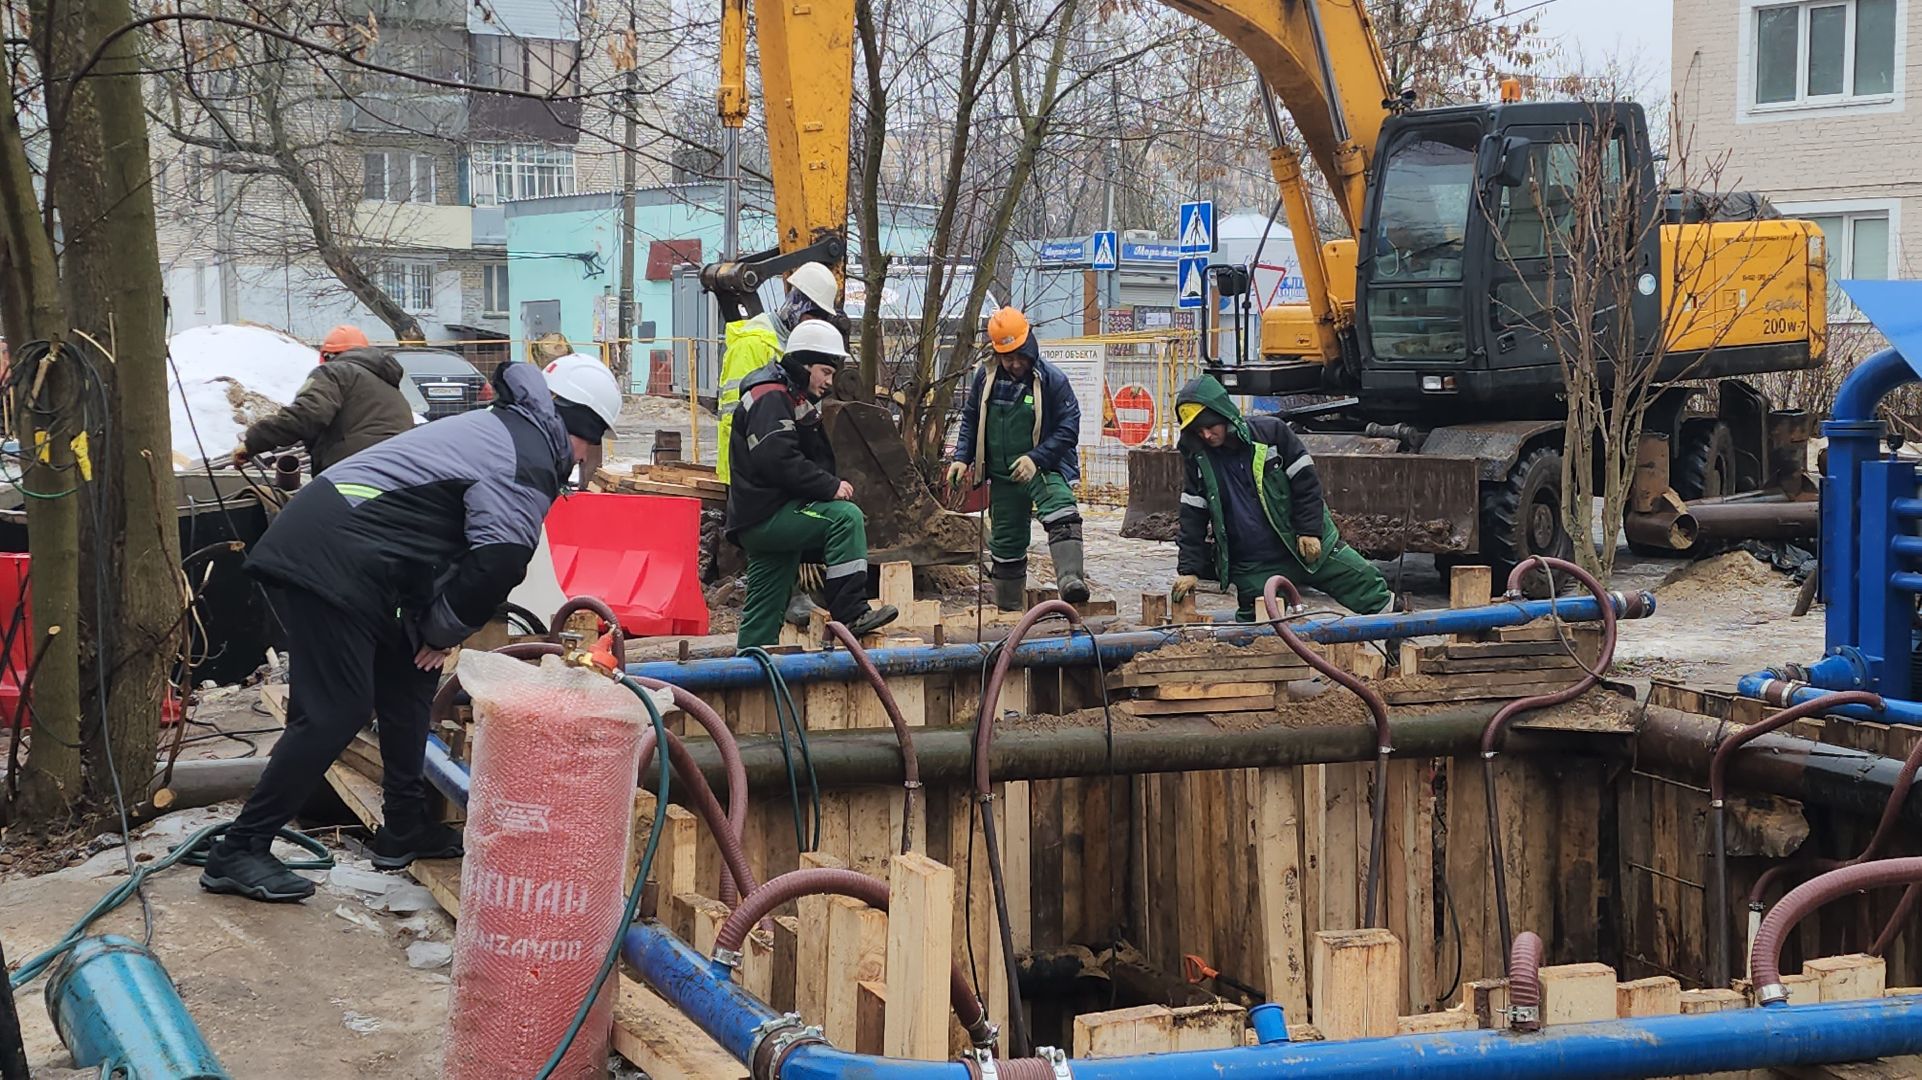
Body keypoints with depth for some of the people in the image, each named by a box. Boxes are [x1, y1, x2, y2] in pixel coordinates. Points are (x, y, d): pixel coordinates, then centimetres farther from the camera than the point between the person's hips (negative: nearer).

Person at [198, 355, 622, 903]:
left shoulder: (499, 427, 22)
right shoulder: (530, 460, -10)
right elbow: (499, 562, -20)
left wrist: (435, 624, 16)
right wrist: (443, 630, -4)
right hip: (331, 563, -11)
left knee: (407, 686, 18)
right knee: (334, 713, -9)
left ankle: (405, 831, 25)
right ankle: (238, 852, -4)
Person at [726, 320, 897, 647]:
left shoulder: (796, 399, 23)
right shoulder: (770, 397, -12)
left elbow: (818, 459, 25)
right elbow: (778, 460, -25)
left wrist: (831, 485, 6)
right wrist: (831, 487, -21)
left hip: (763, 523, 11)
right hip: (762, 518, -11)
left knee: (762, 617, 12)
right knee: (846, 517, -23)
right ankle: (850, 614, -25)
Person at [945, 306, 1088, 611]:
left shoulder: (1052, 380, -12)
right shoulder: (986, 377, 0)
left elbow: (1068, 429, -13)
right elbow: (970, 419, 13)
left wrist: (1035, 459, -23)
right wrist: (962, 457, 1)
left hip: (1043, 468, -4)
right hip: (1003, 476, 4)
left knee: (1062, 514, -33)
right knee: (1006, 545, 12)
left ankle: (1070, 580, -47)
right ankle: (1008, 610, 28)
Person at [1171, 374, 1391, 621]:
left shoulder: (1271, 432, -10)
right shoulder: (1197, 459, -4)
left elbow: (1306, 480, -5)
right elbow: (1192, 516, 0)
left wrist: (1309, 529, -11)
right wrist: (1189, 569, -5)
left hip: (1305, 547, -1)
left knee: (1366, 582, 3)